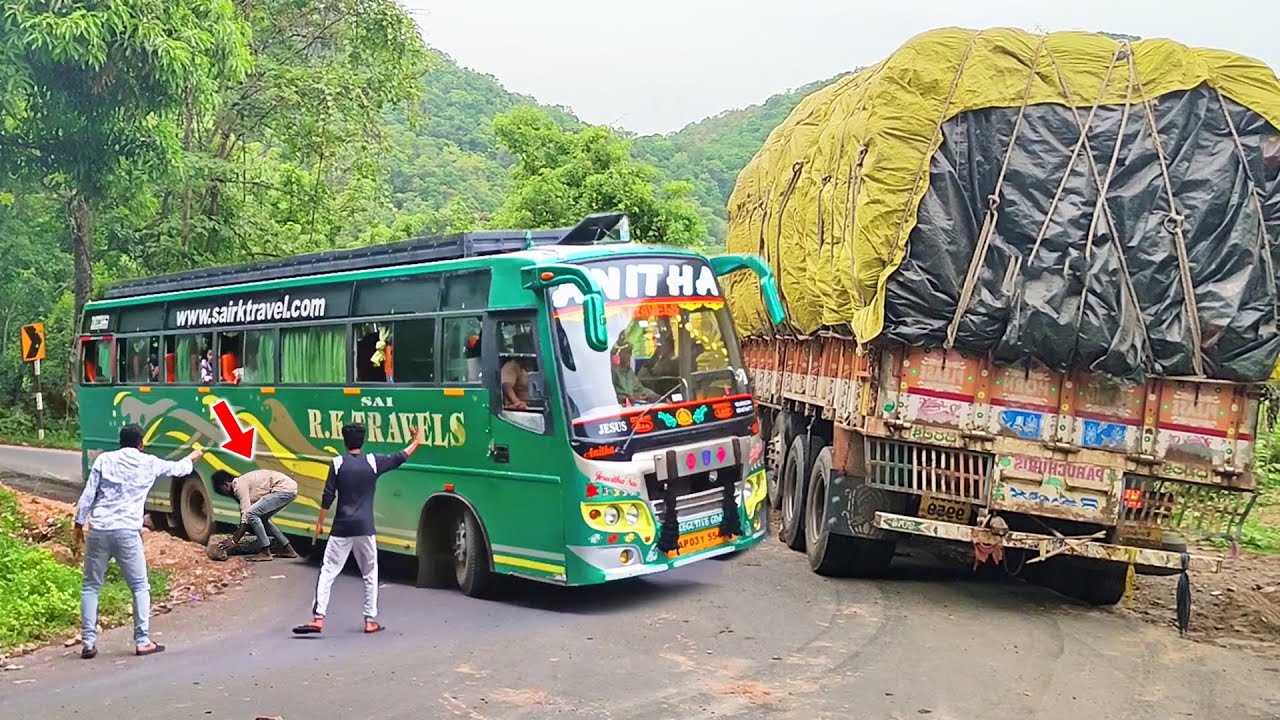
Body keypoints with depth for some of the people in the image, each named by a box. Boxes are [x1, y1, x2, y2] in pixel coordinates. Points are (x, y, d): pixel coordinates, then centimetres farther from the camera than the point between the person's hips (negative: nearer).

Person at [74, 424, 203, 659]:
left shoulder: (104, 459, 8)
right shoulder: (149, 463, 8)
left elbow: (88, 494, 3)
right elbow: (177, 468, 26)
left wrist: (79, 523, 12)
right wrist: (191, 459, 47)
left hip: (99, 530, 2)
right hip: (127, 532, -2)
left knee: (91, 587, 12)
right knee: (140, 587, 9)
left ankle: (88, 643, 10)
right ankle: (143, 642, 5)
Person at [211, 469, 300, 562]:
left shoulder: (240, 485, -9)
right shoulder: (243, 482, 19)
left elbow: (245, 515, -14)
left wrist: (234, 540, -10)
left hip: (285, 488, -10)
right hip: (289, 488, 10)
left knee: (251, 514, -13)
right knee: (261, 518, 20)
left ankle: (265, 553, -7)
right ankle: (288, 549, 23)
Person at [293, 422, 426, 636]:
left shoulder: (338, 463, -2)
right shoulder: (373, 462, 0)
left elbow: (328, 496, -3)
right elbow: (399, 458, 14)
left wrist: (320, 522, 6)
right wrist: (416, 442, 30)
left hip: (341, 528, -1)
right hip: (365, 529, 1)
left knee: (328, 572, 2)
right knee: (370, 574, 12)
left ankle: (318, 618, -6)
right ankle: (370, 620, 14)